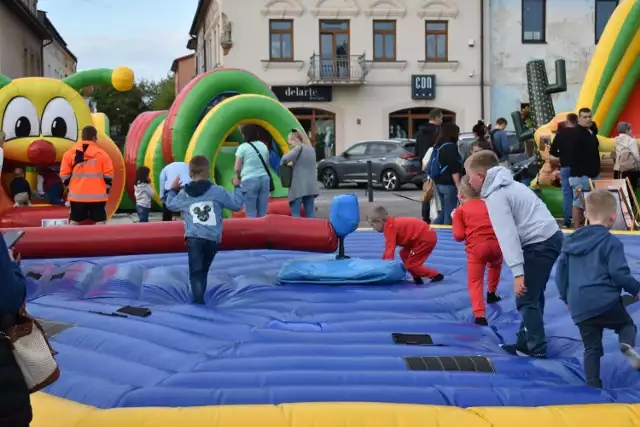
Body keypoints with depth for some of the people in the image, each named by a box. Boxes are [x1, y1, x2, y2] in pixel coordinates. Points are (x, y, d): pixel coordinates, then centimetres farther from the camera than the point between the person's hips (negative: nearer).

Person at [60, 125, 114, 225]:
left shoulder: (70, 153, 2)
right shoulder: (102, 153, -3)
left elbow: (64, 174, 5)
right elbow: (108, 175, -3)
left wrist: (70, 186, 20)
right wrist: (106, 189, 12)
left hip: (77, 195, 2)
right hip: (98, 195, -2)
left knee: (74, 221, 10)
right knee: (100, 221, 3)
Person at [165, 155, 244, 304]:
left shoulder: (183, 194, 7)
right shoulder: (218, 191, 1)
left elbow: (170, 205, 26)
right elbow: (237, 205, 7)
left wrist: (173, 189, 43)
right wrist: (237, 187, 22)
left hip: (194, 238, -1)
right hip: (213, 239, 1)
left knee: (196, 272, -4)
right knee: (203, 271, 17)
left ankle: (198, 302, -19)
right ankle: (199, 299, 24)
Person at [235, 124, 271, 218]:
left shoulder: (242, 147, -4)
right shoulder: (263, 145, 12)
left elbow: (237, 169, -4)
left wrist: (239, 177, 14)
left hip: (250, 180, -5)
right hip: (264, 178, 5)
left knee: (251, 214, -2)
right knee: (263, 213, 7)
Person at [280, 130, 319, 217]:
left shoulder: (299, 148, -7)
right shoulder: (311, 149, 18)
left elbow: (285, 158, -21)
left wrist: (283, 165, -2)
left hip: (299, 186, -7)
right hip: (311, 186, 7)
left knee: (295, 214, -3)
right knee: (310, 213, 9)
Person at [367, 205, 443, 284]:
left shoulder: (389, 228, -15)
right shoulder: (392, 224, 18)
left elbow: (390, 248, -18)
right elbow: (389, 247, 26)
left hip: (427, 238, -11)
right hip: (424, 234, 11)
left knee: (410, 264, -5)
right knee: (404, 254, 20)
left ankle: (436, 276, 1)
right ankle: (417, 278, 17)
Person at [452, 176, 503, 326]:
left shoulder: (460, 210, 10)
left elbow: (459, 236, 3)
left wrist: (456, 220, 19)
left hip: (476, 248, -4)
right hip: (496, 244, 4)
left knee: (475, 282, 0)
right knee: (495, 264, 38)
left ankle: (480, 315, -18)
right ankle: (492, 293, 49)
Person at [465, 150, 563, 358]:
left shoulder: (495, 196, -12)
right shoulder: (507, 185, 18)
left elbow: (508, 234, -21)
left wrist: (518, 271, -24)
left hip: (540, 243, -10)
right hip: (550, 236, 10)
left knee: (526, 298, -1)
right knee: (532, 294, 19)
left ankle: (536, 348, 5)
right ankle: (526, 340, 28)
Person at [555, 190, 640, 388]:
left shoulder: (570, 240, 13)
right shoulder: (612, 242, -4)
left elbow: (560, 273, 16)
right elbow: (619, 273, -11)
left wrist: (566, 297, 27)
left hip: (578, 307, 4)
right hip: (606, 302, -4)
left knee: (591, 348, 12)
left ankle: (593, 386, 6)